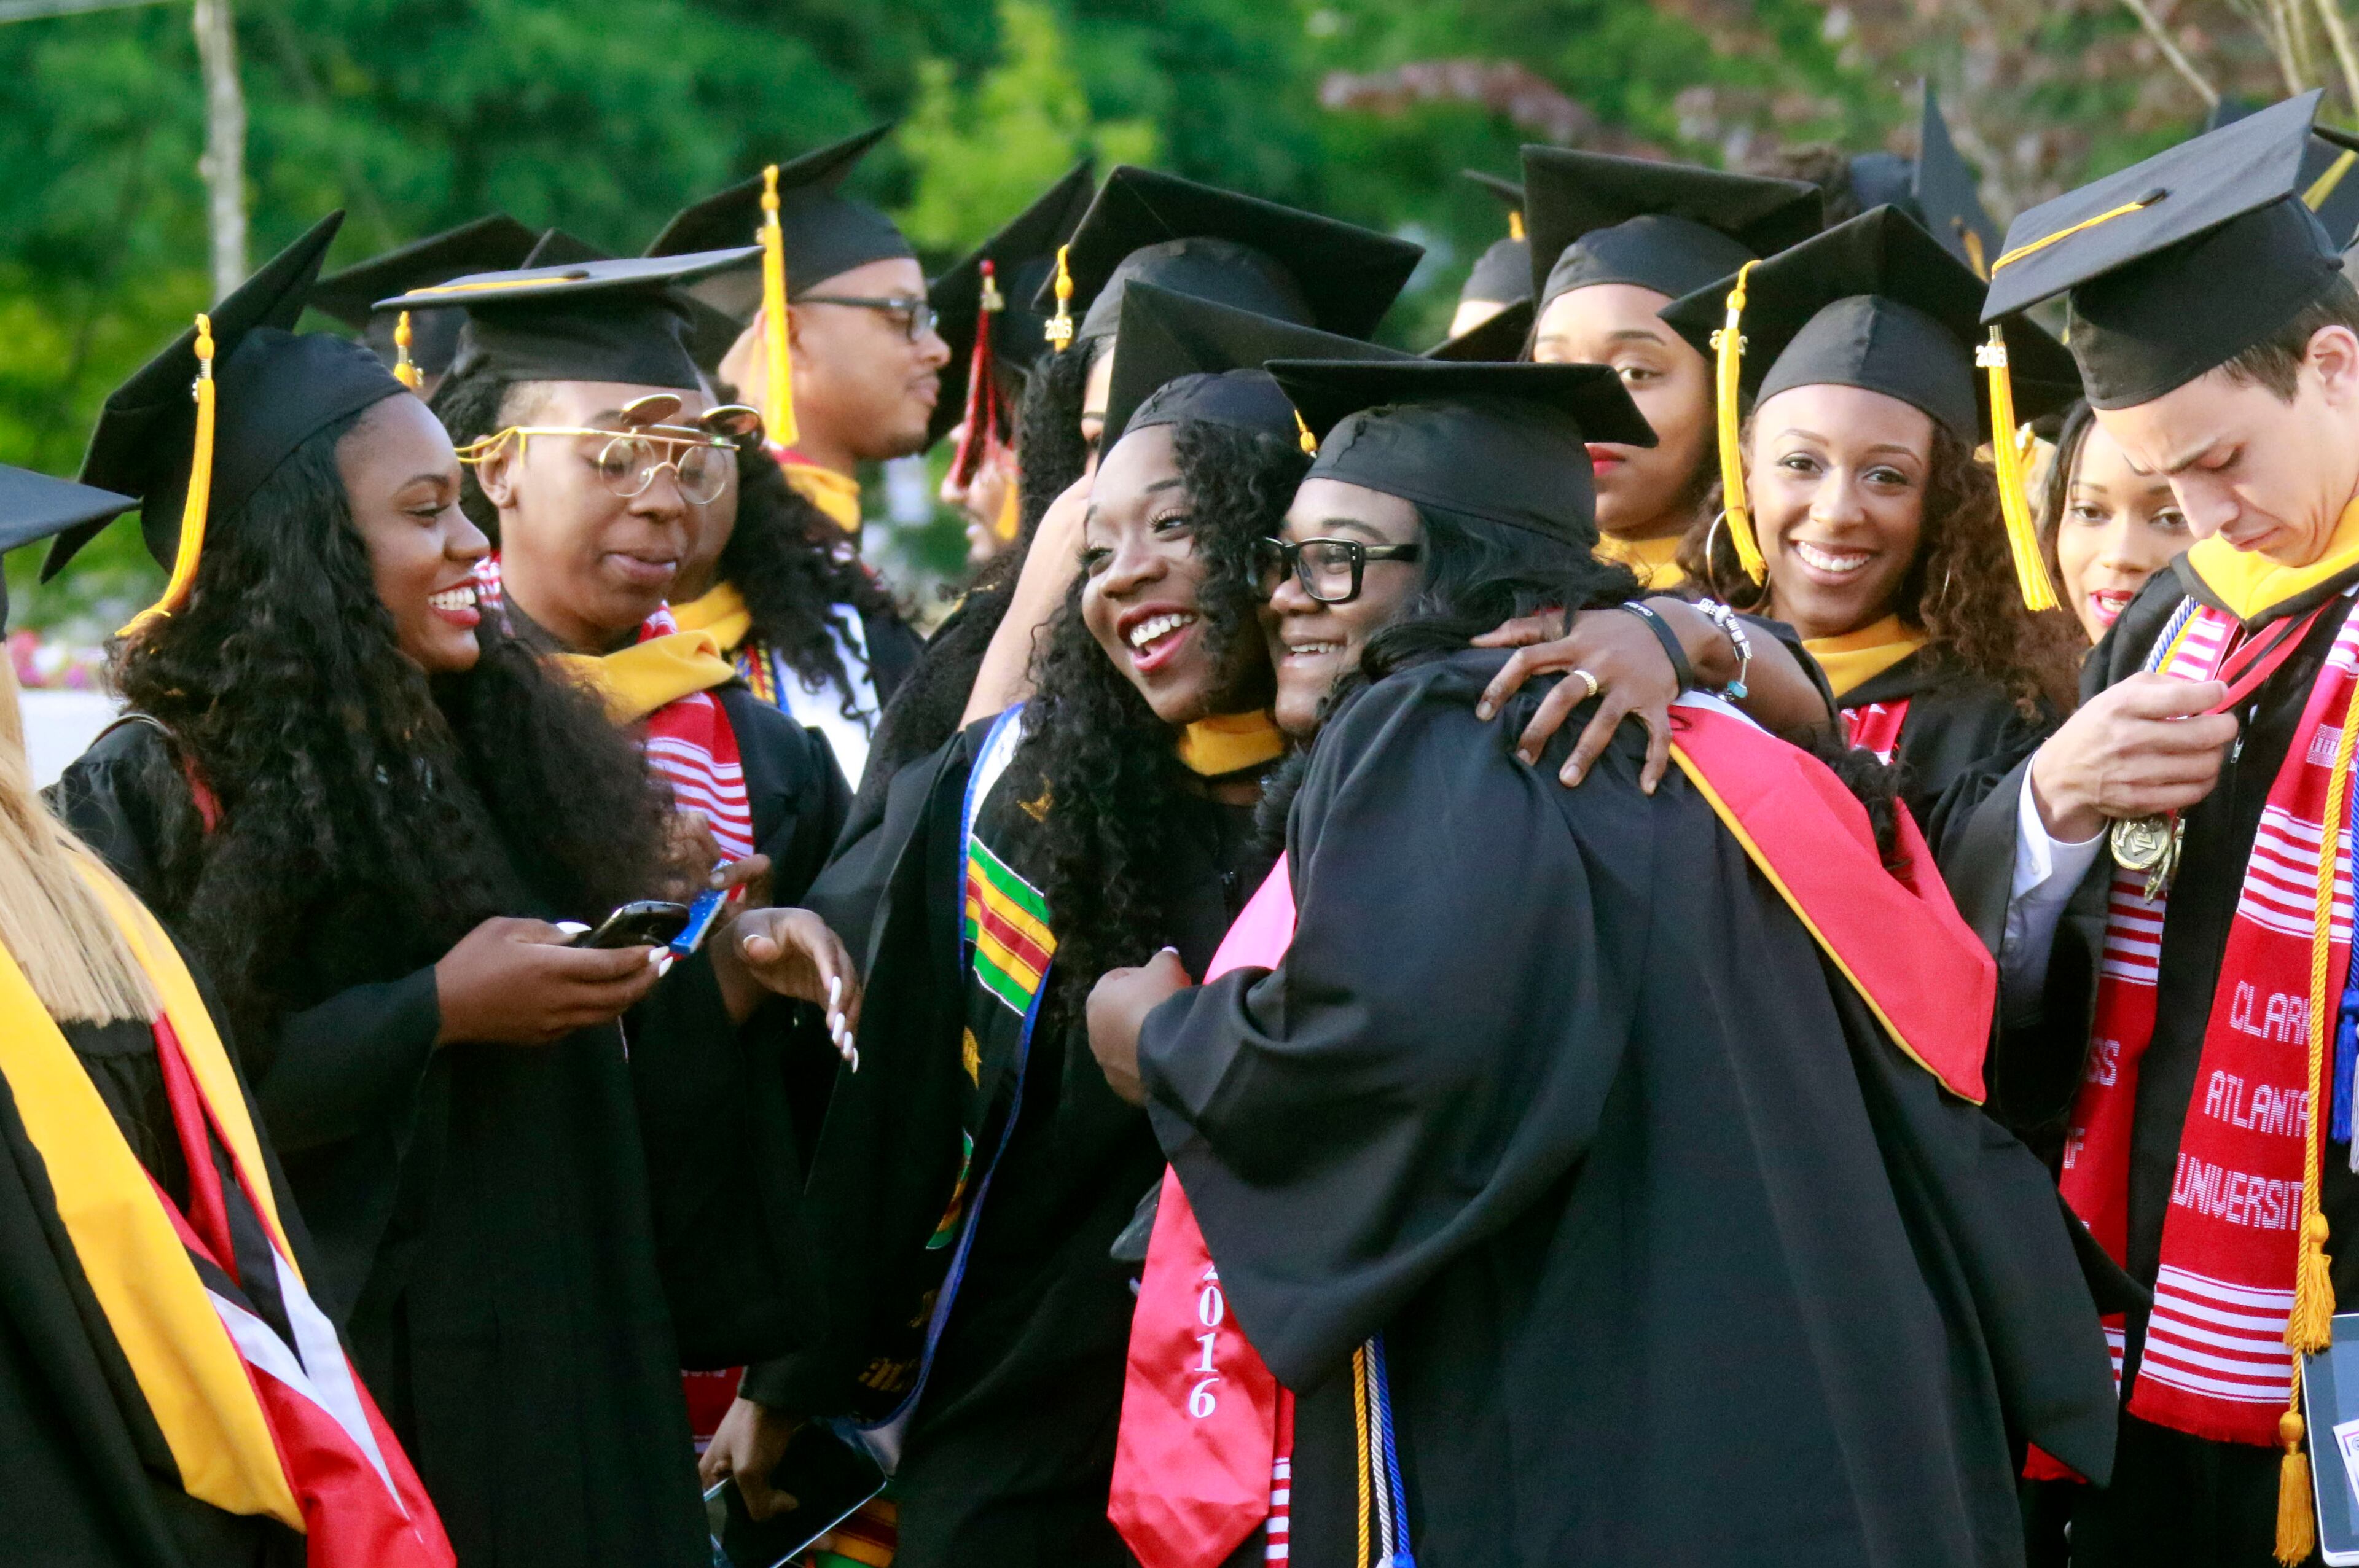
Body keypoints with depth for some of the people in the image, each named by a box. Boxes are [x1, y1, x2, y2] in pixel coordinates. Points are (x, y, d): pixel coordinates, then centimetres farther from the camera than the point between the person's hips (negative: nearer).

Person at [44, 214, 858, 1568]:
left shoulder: (507, 751, 10)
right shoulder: (153, 797, -9)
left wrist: (725, 978, -2)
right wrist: (433, 1013, -18)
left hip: (566, 1384, 6)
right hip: (343, 1404, -6)